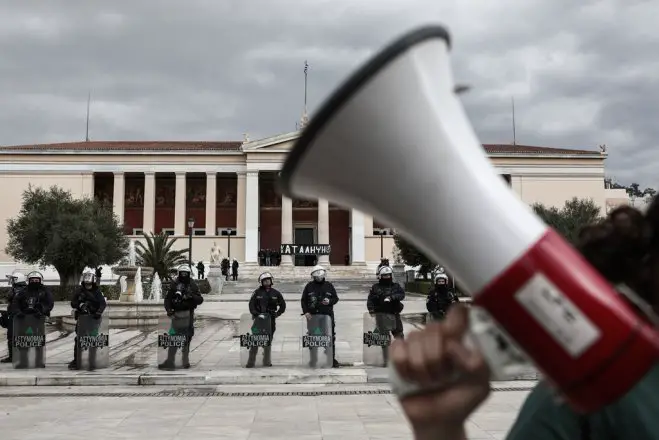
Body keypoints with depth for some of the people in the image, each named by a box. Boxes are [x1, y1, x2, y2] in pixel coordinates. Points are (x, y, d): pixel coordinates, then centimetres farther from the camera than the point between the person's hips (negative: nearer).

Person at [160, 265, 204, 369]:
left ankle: (186, 360, 15)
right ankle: (170, 361, 1)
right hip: (176, 314, -1)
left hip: (188, 314, 1)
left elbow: (200, 300, 3)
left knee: (187, 338, 5)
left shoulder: (193, 286, 7)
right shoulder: (174, 285, 5)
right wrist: (168, 309, -13)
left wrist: (192, 296, -16)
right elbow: (167, 299, 3)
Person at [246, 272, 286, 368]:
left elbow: (283, 305, 14)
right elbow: (251, 305, -2)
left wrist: (277, 314, 3)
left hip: (271, 320, 2)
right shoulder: (257, 292, 1)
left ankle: (267, 362, 18)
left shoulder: (276, 293, 7)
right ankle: (250, 362, -1)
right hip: (259, 319, -2)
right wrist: (257, 314, -14)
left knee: (268, 342, 8)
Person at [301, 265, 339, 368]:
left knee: (330, 337, 0)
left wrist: (329, 301, -9)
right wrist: (306, 312, -4)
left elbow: (336, 298, 12)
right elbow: (303, 300, 8)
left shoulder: (329, 285, 8)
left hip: (327, 315, 0)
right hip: (312, 316, 0)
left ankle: (332, 359, 10)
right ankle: (313, 360, 15)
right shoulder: (309, 286, 6)